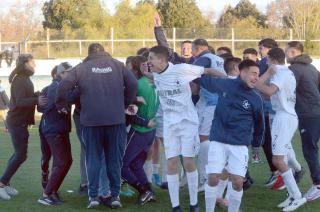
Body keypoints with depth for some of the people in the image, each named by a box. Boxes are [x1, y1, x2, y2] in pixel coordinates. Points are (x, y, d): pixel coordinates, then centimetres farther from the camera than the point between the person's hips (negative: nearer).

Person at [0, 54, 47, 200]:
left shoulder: (24, 80, 15)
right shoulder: (19, 80, -17)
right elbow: (20, 101, -28)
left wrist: (38, 95, 3)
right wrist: (37, 100, -40)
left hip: (19, 122, 10)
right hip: (17, 122, -10)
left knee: (18, 154, 15)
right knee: (21, 155, -12)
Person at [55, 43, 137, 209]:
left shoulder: (81, 68, 4)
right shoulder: (117, 65, 8)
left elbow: (63, 87, -4)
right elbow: (133, 83, 2)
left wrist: (61, 105, 11)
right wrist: (126, 104, 13)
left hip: (91, 120, -1)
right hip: (116, 119, 1)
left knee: (93, 158, 9)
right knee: (115, 158, 9)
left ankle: (93, 195, 5)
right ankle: (115, 195, 8)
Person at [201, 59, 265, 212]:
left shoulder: (256, 98, 0)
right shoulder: (224, 84, -1)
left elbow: (259, 124, 12)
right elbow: (204, 79, 18)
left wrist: (256, 145, 16)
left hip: (240, 145, 0)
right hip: (218, 141, 0)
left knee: (238, 181, -8)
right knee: (213, 178, -7)